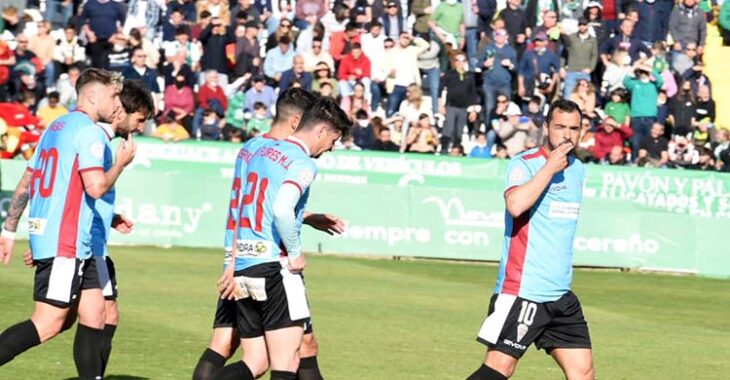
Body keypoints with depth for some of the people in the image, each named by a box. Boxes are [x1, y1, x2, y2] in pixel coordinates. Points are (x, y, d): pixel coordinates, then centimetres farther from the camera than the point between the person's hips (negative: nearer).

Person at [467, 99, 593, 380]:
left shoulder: (577, 169, 12)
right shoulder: (524, 164, -10)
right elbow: (515, 205, -31)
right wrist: (550, 167, -23)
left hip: (561, 295, 7)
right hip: (521, 291, -7)